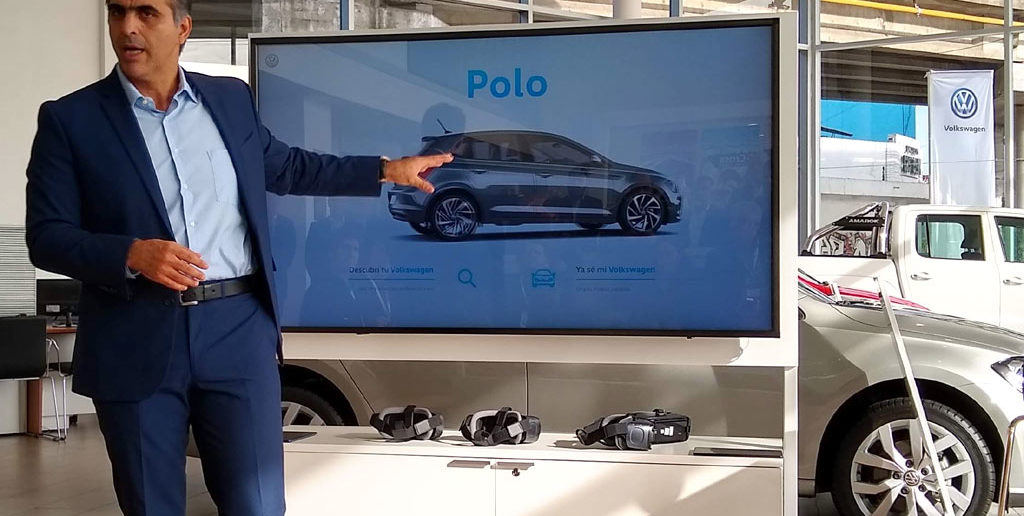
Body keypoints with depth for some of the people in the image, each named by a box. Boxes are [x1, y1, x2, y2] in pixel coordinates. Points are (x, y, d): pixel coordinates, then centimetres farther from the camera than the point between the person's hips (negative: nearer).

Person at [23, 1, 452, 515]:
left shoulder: (231, 99, 10)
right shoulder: (70, 119, 0)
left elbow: (286, 167, 25)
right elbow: (46, 236, -4)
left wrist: (386, 169, 25)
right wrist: (132, 254, -21)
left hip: (237, 332, 2)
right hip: (135, 343, -1)